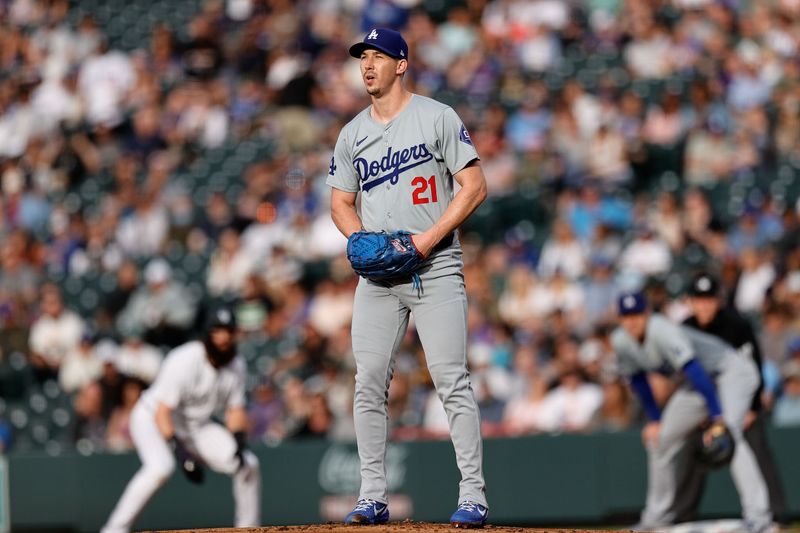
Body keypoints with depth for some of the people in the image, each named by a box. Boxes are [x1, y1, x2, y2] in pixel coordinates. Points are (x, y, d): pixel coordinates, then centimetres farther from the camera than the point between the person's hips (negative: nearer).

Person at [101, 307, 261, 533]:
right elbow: (162, 412, -29)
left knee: (249, 464, -3)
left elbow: (235, 410, 4)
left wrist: (239, 444, -14)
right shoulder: (184, 362, -27)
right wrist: (179, 451, -37)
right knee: (160, 467, -37)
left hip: (196, 427, 7)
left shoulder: (236, 364, -5)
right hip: (152, 420, -7)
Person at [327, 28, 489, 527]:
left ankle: (474, 495, -8)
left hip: (435, 269, -5)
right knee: (369, 384, -1)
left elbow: (475, 186, -5)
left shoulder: (438, 118, -1)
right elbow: (341, 204, 18)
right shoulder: (353, 134, 13)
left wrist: (429, 238, -15)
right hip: (377, 276, 5)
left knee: (453, 382, -10)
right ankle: (373, 497, 5)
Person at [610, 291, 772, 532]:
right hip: (693, 386, 9)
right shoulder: (621, 341, -7)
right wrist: (654, 420, 8)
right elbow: (637, 379, 9)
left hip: (732, 371, -9)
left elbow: (693, 369, -39)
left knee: (729, 434, -31)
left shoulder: (661, 330, -31)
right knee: (659, 441, 10)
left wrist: (717, 416, -46)